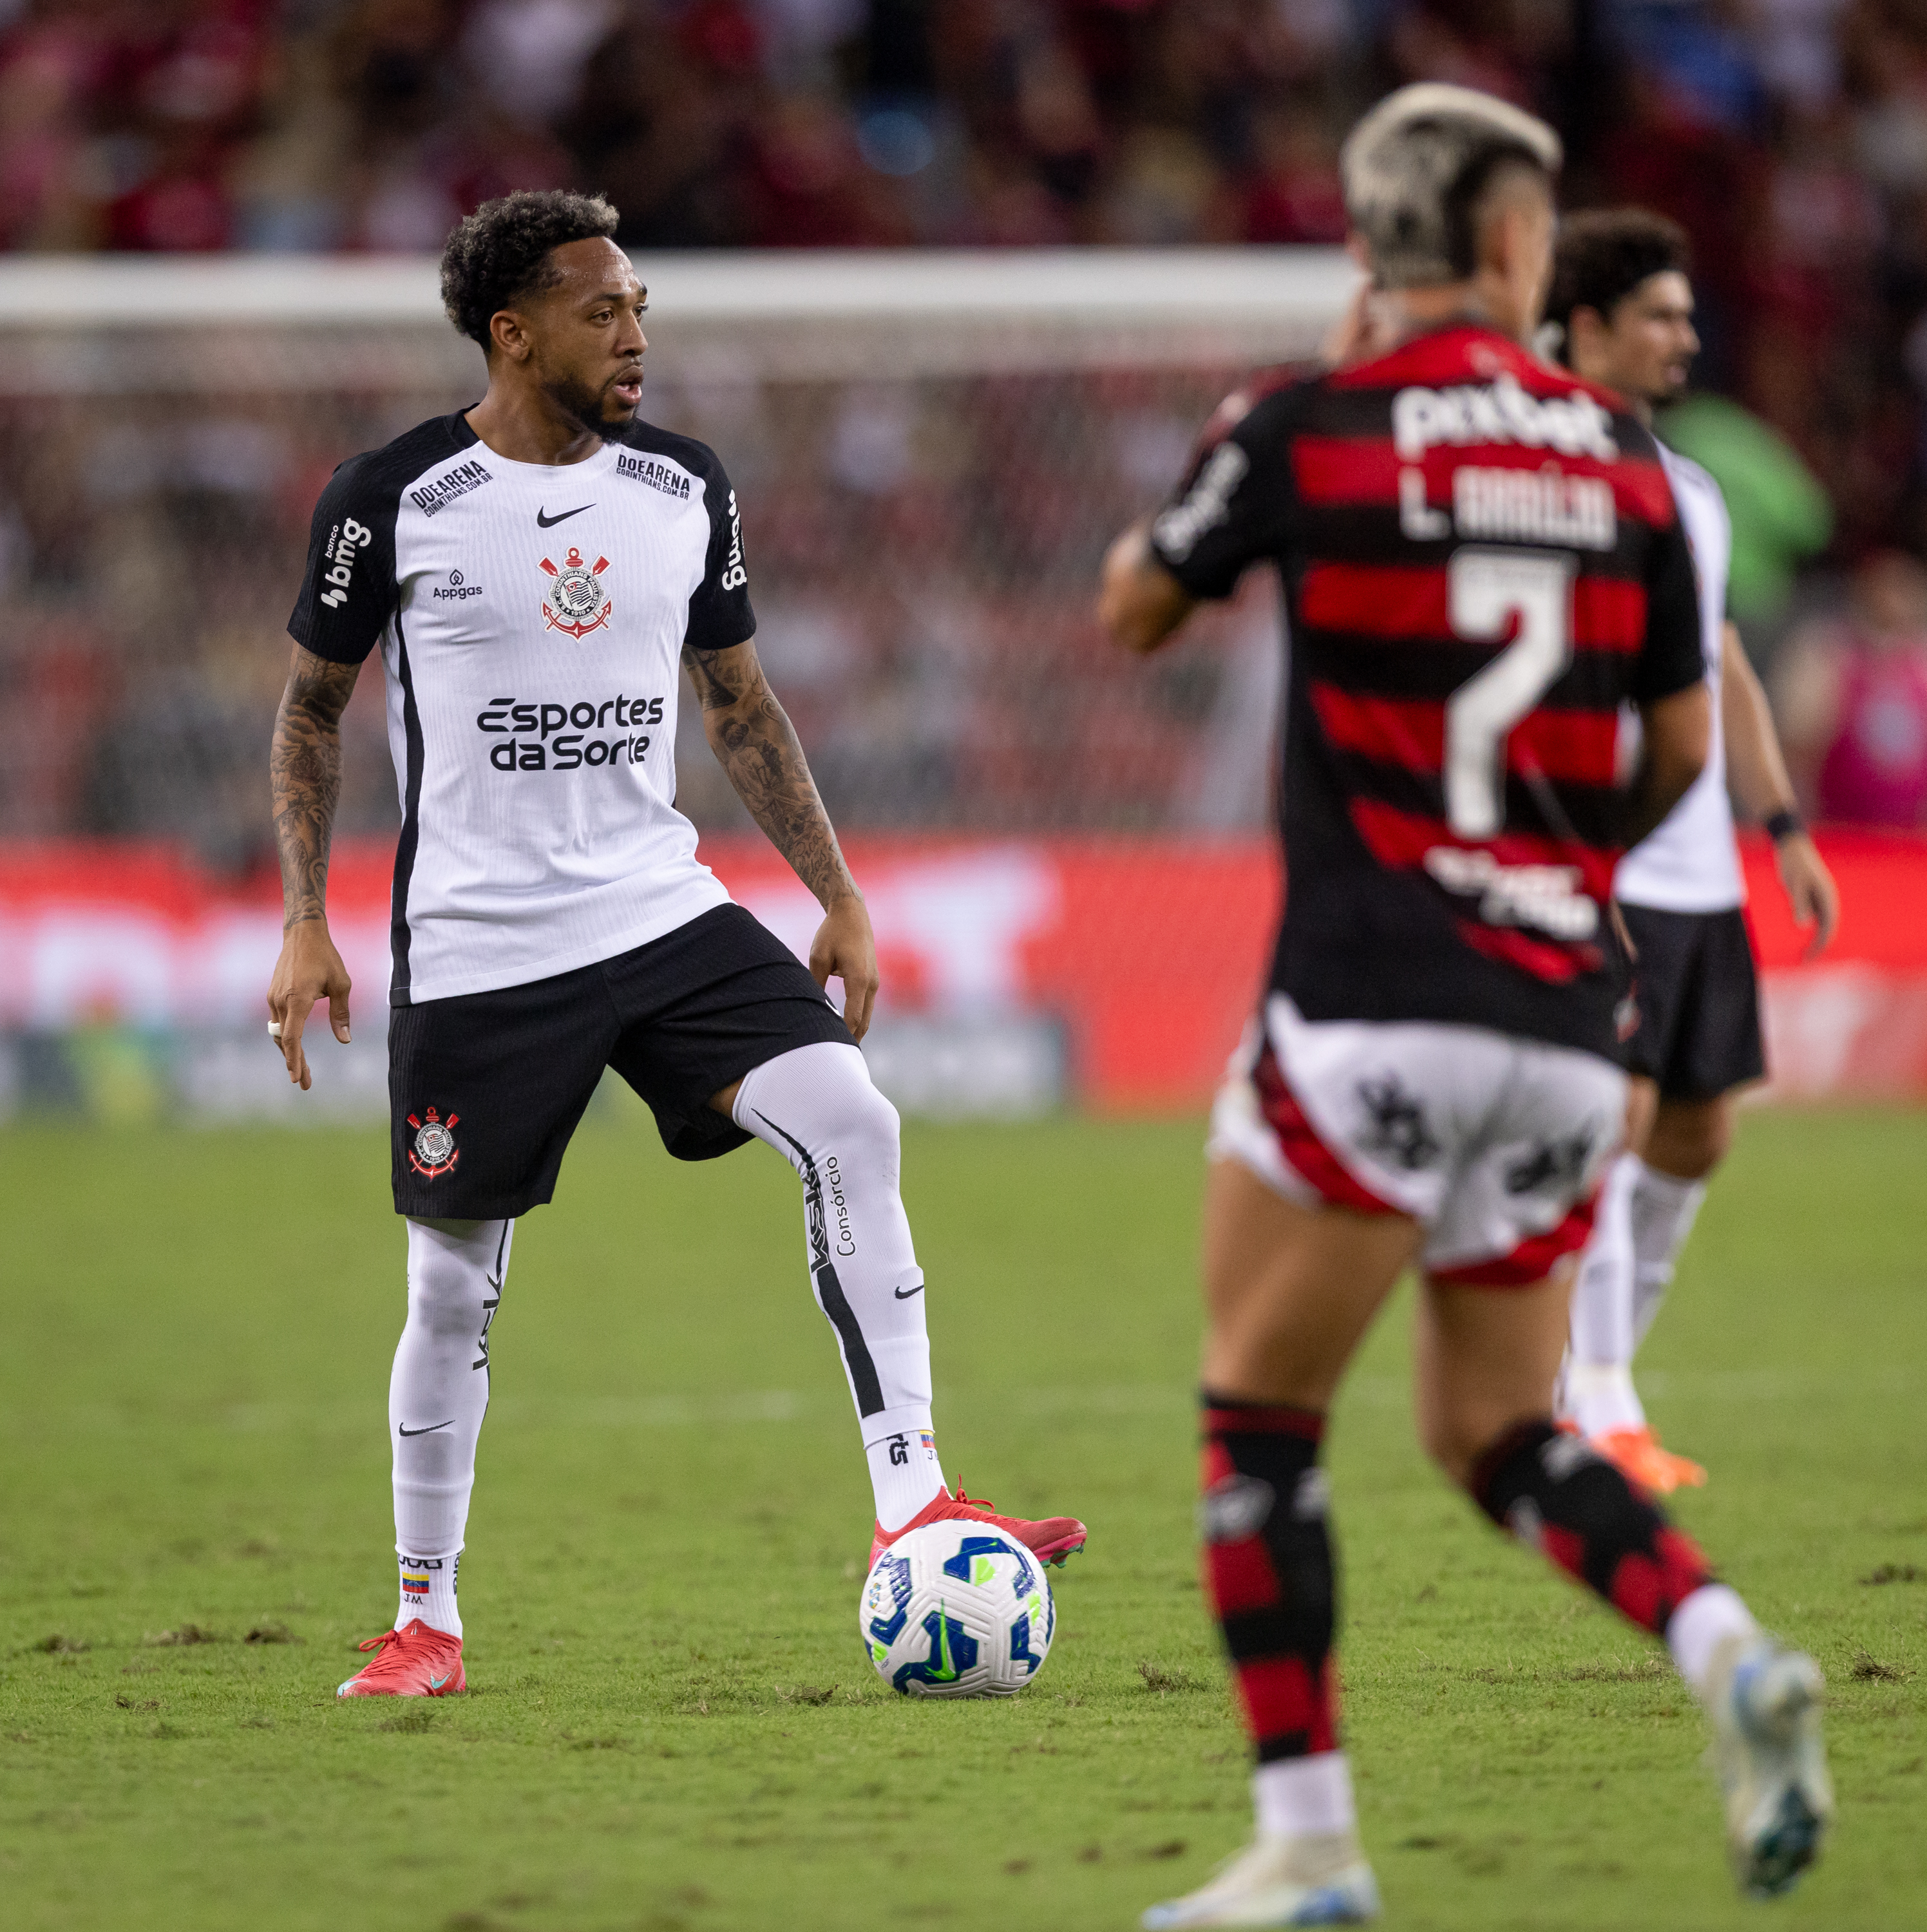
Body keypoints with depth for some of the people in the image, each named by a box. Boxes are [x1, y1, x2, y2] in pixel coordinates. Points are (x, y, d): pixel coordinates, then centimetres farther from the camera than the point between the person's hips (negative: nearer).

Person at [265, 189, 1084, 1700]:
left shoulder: (685, 489, 5)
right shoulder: (395, 499, -6)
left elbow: (740, 705, 16)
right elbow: (313, 710, 5)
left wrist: (841, 899, 10)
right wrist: (304, 923, -3)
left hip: (665, 913, 3)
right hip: (474, 947, -3)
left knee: (848, 1124, -18)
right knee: (454, 1286, 2)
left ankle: (912, 1503, -18)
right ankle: (426, 1619, 19)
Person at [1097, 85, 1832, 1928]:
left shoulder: (1306, 433, -5)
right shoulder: (1622, 457, 7)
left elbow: (1131, 613, 13)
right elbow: (1680, 750, 13)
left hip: (1371, 1003, -5)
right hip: (1564, 1023, 5)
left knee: (1256, 1422, 7)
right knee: (1501, 1435, 17)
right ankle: (1728, 1655, -8)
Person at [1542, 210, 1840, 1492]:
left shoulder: (1691, 492, 18)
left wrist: (1785, 824, 18)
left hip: (1700, 872, 8)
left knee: (1698, 1134, 9)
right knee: (1612, 1121, -12)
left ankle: (1592, 1379, 20)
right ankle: (1603, 1419, -9)